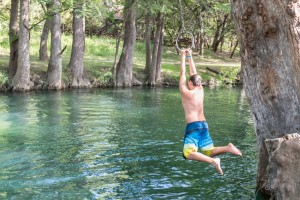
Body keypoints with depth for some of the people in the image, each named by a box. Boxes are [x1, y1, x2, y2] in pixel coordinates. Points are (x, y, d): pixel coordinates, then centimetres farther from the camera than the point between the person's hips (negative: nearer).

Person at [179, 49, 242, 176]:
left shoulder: (185, 92, -6)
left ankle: (213, 161, -34)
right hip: (204, 125, 7)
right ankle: (227, 148, -11)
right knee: (209, 152, 14)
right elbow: (194, 73, 18)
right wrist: (190, 56, 24)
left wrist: (183, 56, 8)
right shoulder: (200, 91, 10)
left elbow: (182, 73, 0)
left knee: (188, 153, -17)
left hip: (193, 126, -7)